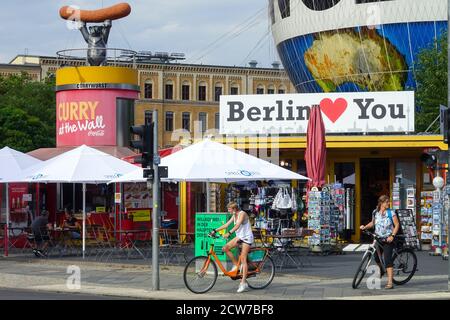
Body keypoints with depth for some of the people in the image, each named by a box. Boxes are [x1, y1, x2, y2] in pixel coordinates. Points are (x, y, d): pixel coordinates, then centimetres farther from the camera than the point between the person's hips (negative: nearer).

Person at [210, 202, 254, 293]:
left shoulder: (242, 214, -17)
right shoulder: (234, 216, 9)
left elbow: (238, 225, -32)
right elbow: (226, 225, 8)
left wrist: (229, 233, -43)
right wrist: (215, 230, 0)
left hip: (247, 237, -9)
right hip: (240, 236, 9)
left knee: (243, 259, -12)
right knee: (226, 248, -7)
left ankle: (243, 283, -12)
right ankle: (236, 266, 8)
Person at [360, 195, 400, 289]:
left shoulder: (391, 213, -7)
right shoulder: (375, 213, 4)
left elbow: (397, 225, -6)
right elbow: (373, 223, 19)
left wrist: (392, 236, -17)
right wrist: (365, 227, 3)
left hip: (388, 240, -4)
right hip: (378, 239, 4)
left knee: (388, 260, -13)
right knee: (376, 257, 13)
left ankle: (390, 283, -15)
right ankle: (381, 270, 48)